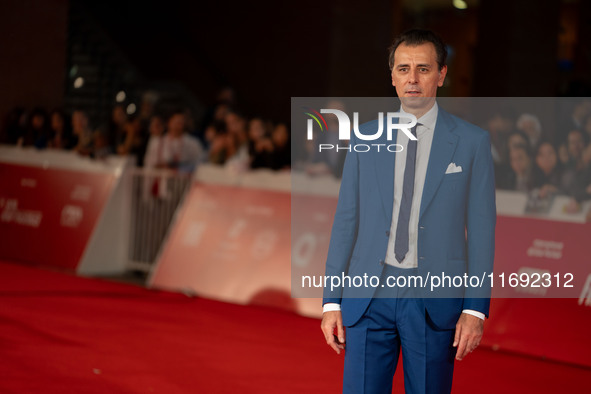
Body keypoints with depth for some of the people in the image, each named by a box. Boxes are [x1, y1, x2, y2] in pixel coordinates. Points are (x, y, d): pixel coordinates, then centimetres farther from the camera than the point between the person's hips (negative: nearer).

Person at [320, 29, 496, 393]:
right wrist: (331, 301, 3)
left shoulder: (472, 141, 1)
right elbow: (346, 220, 8)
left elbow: (481, 229, 0)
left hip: (435, 299, -1)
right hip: (369, 295, 1)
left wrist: (475, 309, -6)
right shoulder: (365, 138, 7)